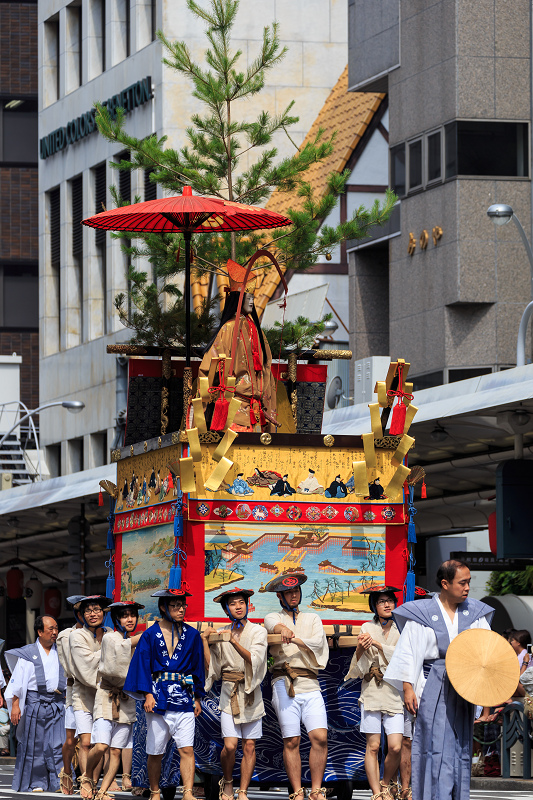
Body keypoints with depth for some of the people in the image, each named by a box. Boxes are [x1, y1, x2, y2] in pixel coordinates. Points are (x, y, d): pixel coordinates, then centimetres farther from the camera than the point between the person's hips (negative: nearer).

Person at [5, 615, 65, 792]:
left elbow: (69, 679, 17)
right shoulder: (28, 654, 4)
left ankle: (59, 782, -7)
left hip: (57, 704, 2)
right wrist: (15, 705, -6)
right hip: (34, 703, -2)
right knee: (34, 744, 0)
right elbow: (17, 681, 2)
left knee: (58, 745, -7)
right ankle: (37, 783, 7)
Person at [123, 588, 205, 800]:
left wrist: (197, 697, 13)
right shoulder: (151, 635, 3)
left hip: (184, 698, 1)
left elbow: (197, 666, 14)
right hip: (159, 695, -1)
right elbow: (143, 664, 0)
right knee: (155, 752, 4)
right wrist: (147, 694, -10)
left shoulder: (191, 635, 9)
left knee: (187, 749, -11)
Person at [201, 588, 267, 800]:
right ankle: (227, 781, 15)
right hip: (229, 693, 0)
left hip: (251, 693, 0)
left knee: (249, 746, 0)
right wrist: (205, 641, -4)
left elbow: (254, 659, -14)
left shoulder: (258, 631, 1)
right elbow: (212, 666, 2)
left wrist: (234, 642, -24)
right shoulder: (220, 634, 6)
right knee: (230, 745, -11)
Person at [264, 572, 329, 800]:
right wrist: (283, 629, -33)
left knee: (320, 737, -12)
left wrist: (295, 639, -12)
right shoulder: (274, 617, 16)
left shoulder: (312, 619, 23)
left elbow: (317, 642, 4)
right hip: (285, 686, -2)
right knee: (291, 742, -6)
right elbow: (272, 624, -10)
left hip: (310, 686, 2)